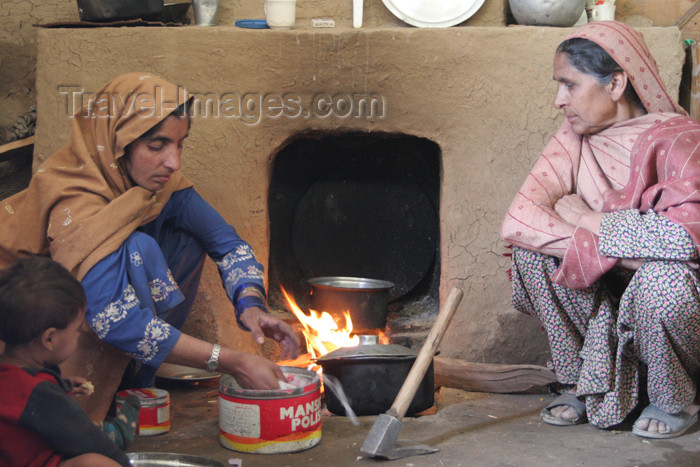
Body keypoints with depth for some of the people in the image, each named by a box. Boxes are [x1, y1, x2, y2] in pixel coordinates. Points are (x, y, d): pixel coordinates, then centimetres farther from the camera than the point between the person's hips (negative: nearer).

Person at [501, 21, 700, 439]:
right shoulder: (576, 139, -2)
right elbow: (517, 221, -16)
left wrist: (586, 220, -23)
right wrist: (615, 252, -28)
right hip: (611, 290, 5)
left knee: (661, 278, -37)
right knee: (531, 250, -16)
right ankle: (584, 382, 1)